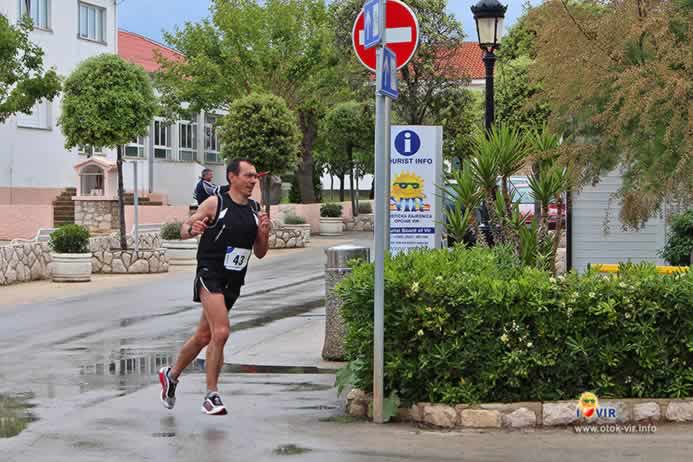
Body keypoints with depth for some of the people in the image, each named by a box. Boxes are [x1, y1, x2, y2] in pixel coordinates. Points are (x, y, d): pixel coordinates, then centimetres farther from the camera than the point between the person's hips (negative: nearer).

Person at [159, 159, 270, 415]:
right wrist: (192, 229, -24)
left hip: (233, 281, 6)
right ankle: (211, 396, -12)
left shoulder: (255, 210, 8)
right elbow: (183, 230, -1)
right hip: (210, 275, -6)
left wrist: (264, 233, -7)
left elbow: (260, 253, 13)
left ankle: (171, 375, 37)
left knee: (204, 336, 15)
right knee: (221, 332, -20)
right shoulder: (215, 203, -7)